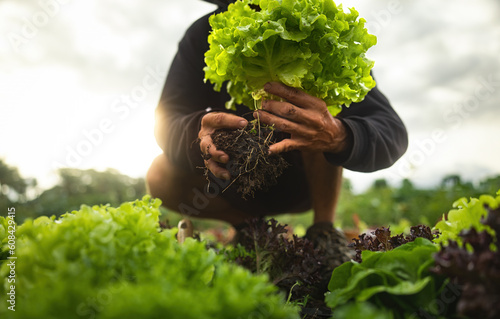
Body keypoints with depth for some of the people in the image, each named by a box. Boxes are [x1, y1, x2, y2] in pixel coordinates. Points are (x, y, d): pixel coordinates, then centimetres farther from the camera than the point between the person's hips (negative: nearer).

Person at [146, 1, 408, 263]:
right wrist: (200, 131, -49)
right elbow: (167, 121, -24)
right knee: (161, 177, -22)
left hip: (307, 182, -1)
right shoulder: (203, 36, -15)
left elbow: (393, 133, -30)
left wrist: (338, 136, -53)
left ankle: (323, 225, -14)